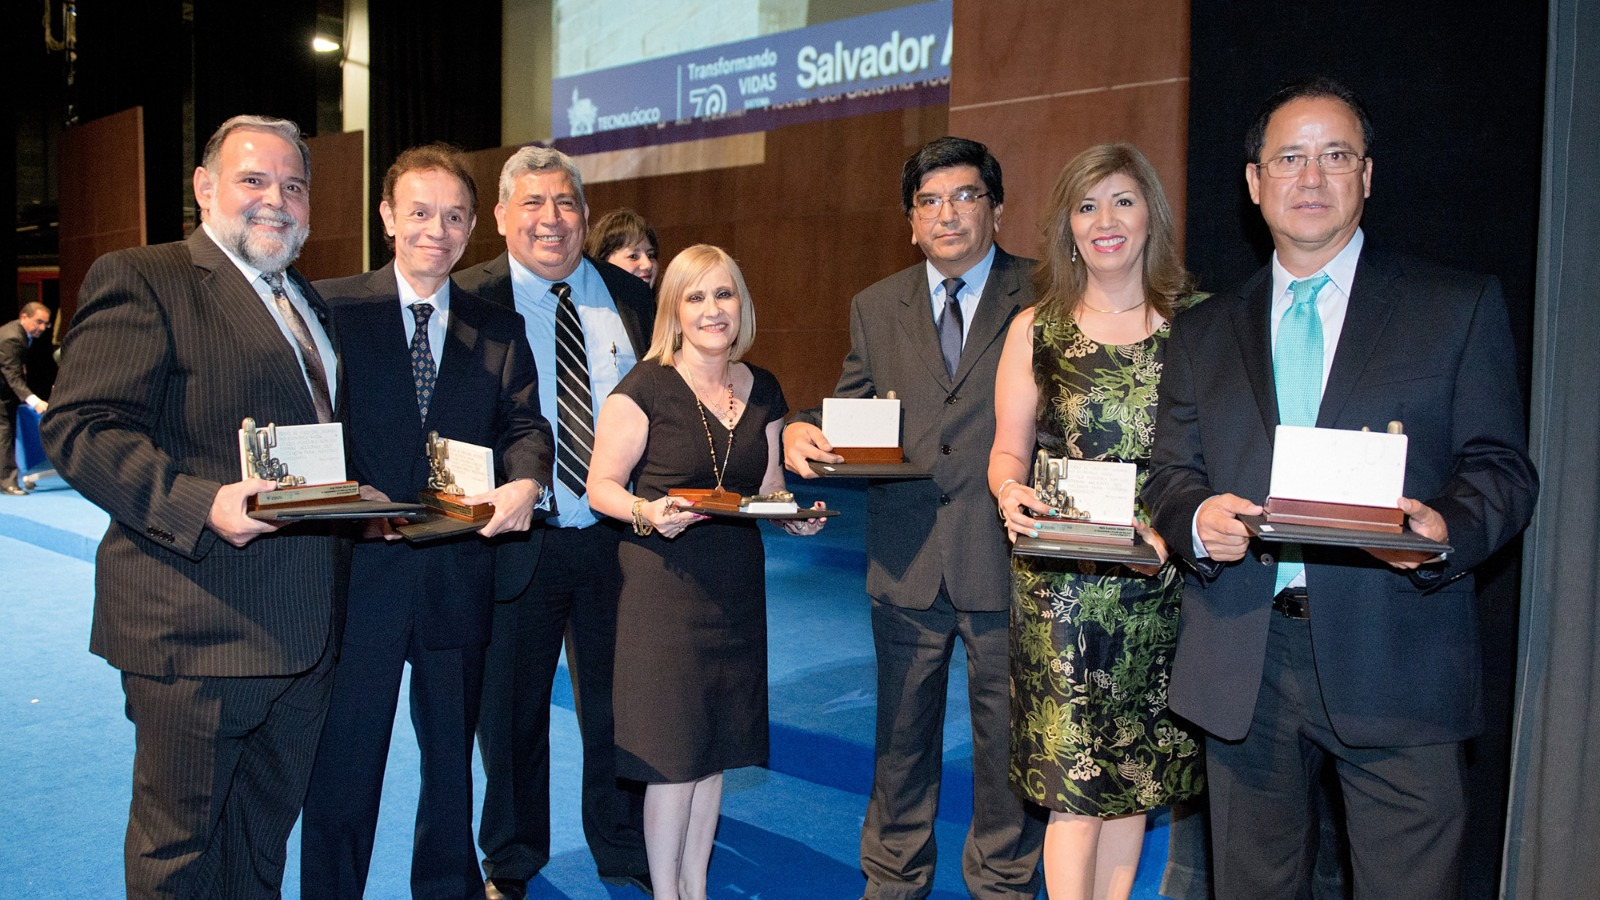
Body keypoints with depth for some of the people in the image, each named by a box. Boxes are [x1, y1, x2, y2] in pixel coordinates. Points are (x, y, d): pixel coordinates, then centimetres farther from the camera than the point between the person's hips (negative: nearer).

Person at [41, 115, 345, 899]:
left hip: (304, 627, 8)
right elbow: (81, 428, -16)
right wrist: (198, 504, -29)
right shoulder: (141, 281, -7)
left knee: (265, 833, 21)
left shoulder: (311, 304, 19)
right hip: (195, 625, -7)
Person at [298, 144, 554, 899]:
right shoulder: (330, 306, -1)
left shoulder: (499, 329, 9)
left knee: (452, 755, 18)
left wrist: (525, 481, -19)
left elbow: (524, 424, 2)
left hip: (459, 573, 3)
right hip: (357, 567, -3)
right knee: (343, 760, 9)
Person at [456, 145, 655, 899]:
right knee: (510, 708, 14)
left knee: (617, 702, 15)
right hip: (516, 544, -2)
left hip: (616, 537, 2)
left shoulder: (631, 298, 6)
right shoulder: (468, 299, -4)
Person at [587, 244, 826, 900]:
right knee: (673, 750, 0)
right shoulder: (646, 387, -9)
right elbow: (602, 487, -9)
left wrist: (796, 518, -4)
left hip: (735, 585, 5)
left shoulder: (762, 390, 8)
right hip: (665, 581, -5)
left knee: (715, 745, 13)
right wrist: (649, 513, -27)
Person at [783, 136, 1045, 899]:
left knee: (1007, 740, 12)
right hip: (906, 561, 3)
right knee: (902, 735, 16)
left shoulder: (1045, 298, 0)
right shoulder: (875, 308, 10)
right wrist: (801, 432, -10)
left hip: (1006, 557, -2)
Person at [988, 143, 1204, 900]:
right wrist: (1009, 492, -16)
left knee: (1135, 773, 11)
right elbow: (1008, 449, 6)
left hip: (1160, 582, 1)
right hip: (1061, 584, -1)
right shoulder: (1035, 330, 4)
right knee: (1074, 782, -2)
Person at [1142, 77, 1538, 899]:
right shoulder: (1203, 332, 13)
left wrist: (1446, 528, -21)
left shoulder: (1459, 307, 6)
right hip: (1242, 666, 2)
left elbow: (1502, 466, 1)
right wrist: (1196, 520, -13)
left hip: (1394, 661, -2)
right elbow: (1168, 472, 10)